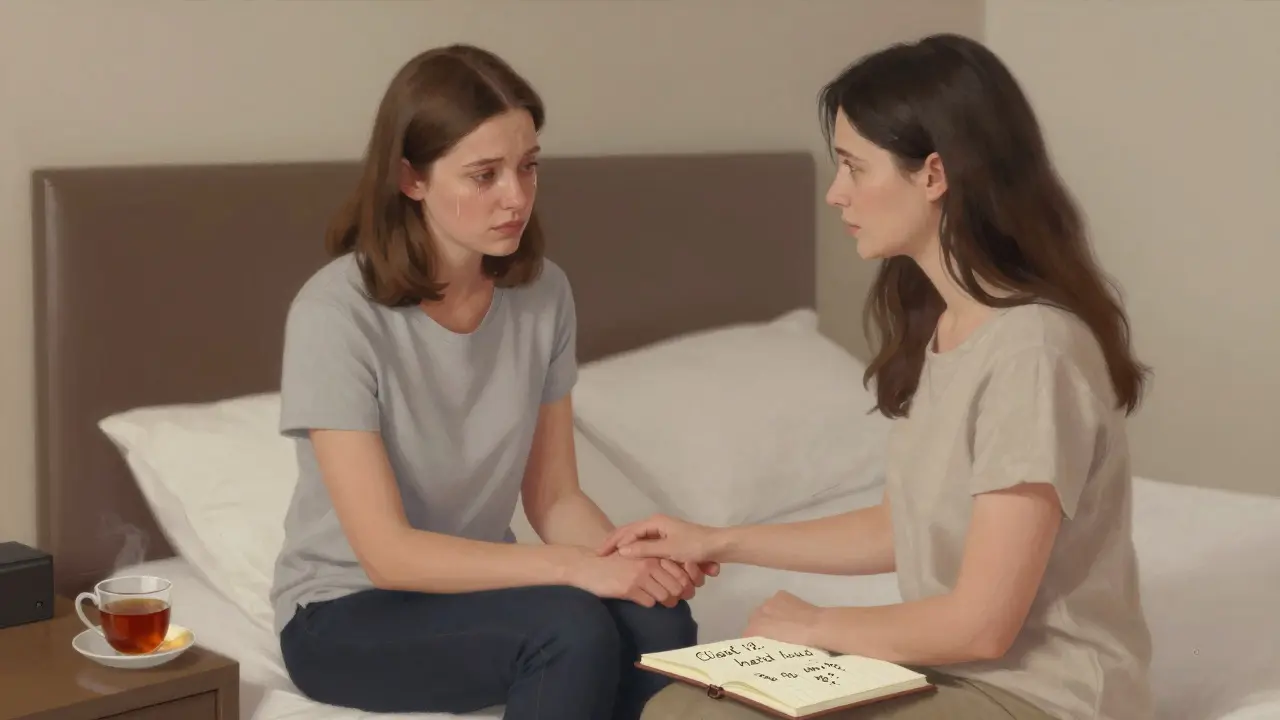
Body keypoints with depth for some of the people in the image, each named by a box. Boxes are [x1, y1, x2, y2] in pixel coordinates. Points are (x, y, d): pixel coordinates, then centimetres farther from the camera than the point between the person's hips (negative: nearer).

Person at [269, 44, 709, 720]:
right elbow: (388, 553, -23)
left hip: (477, 584, 5)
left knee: (659, 625, -25)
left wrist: (631, 558, -21)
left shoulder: (543, 292, -5)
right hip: (347, 615, -5)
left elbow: (555, 497, 0)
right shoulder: (336, 311, -22)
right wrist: (575, 568, -29)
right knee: (573, 627, -31)